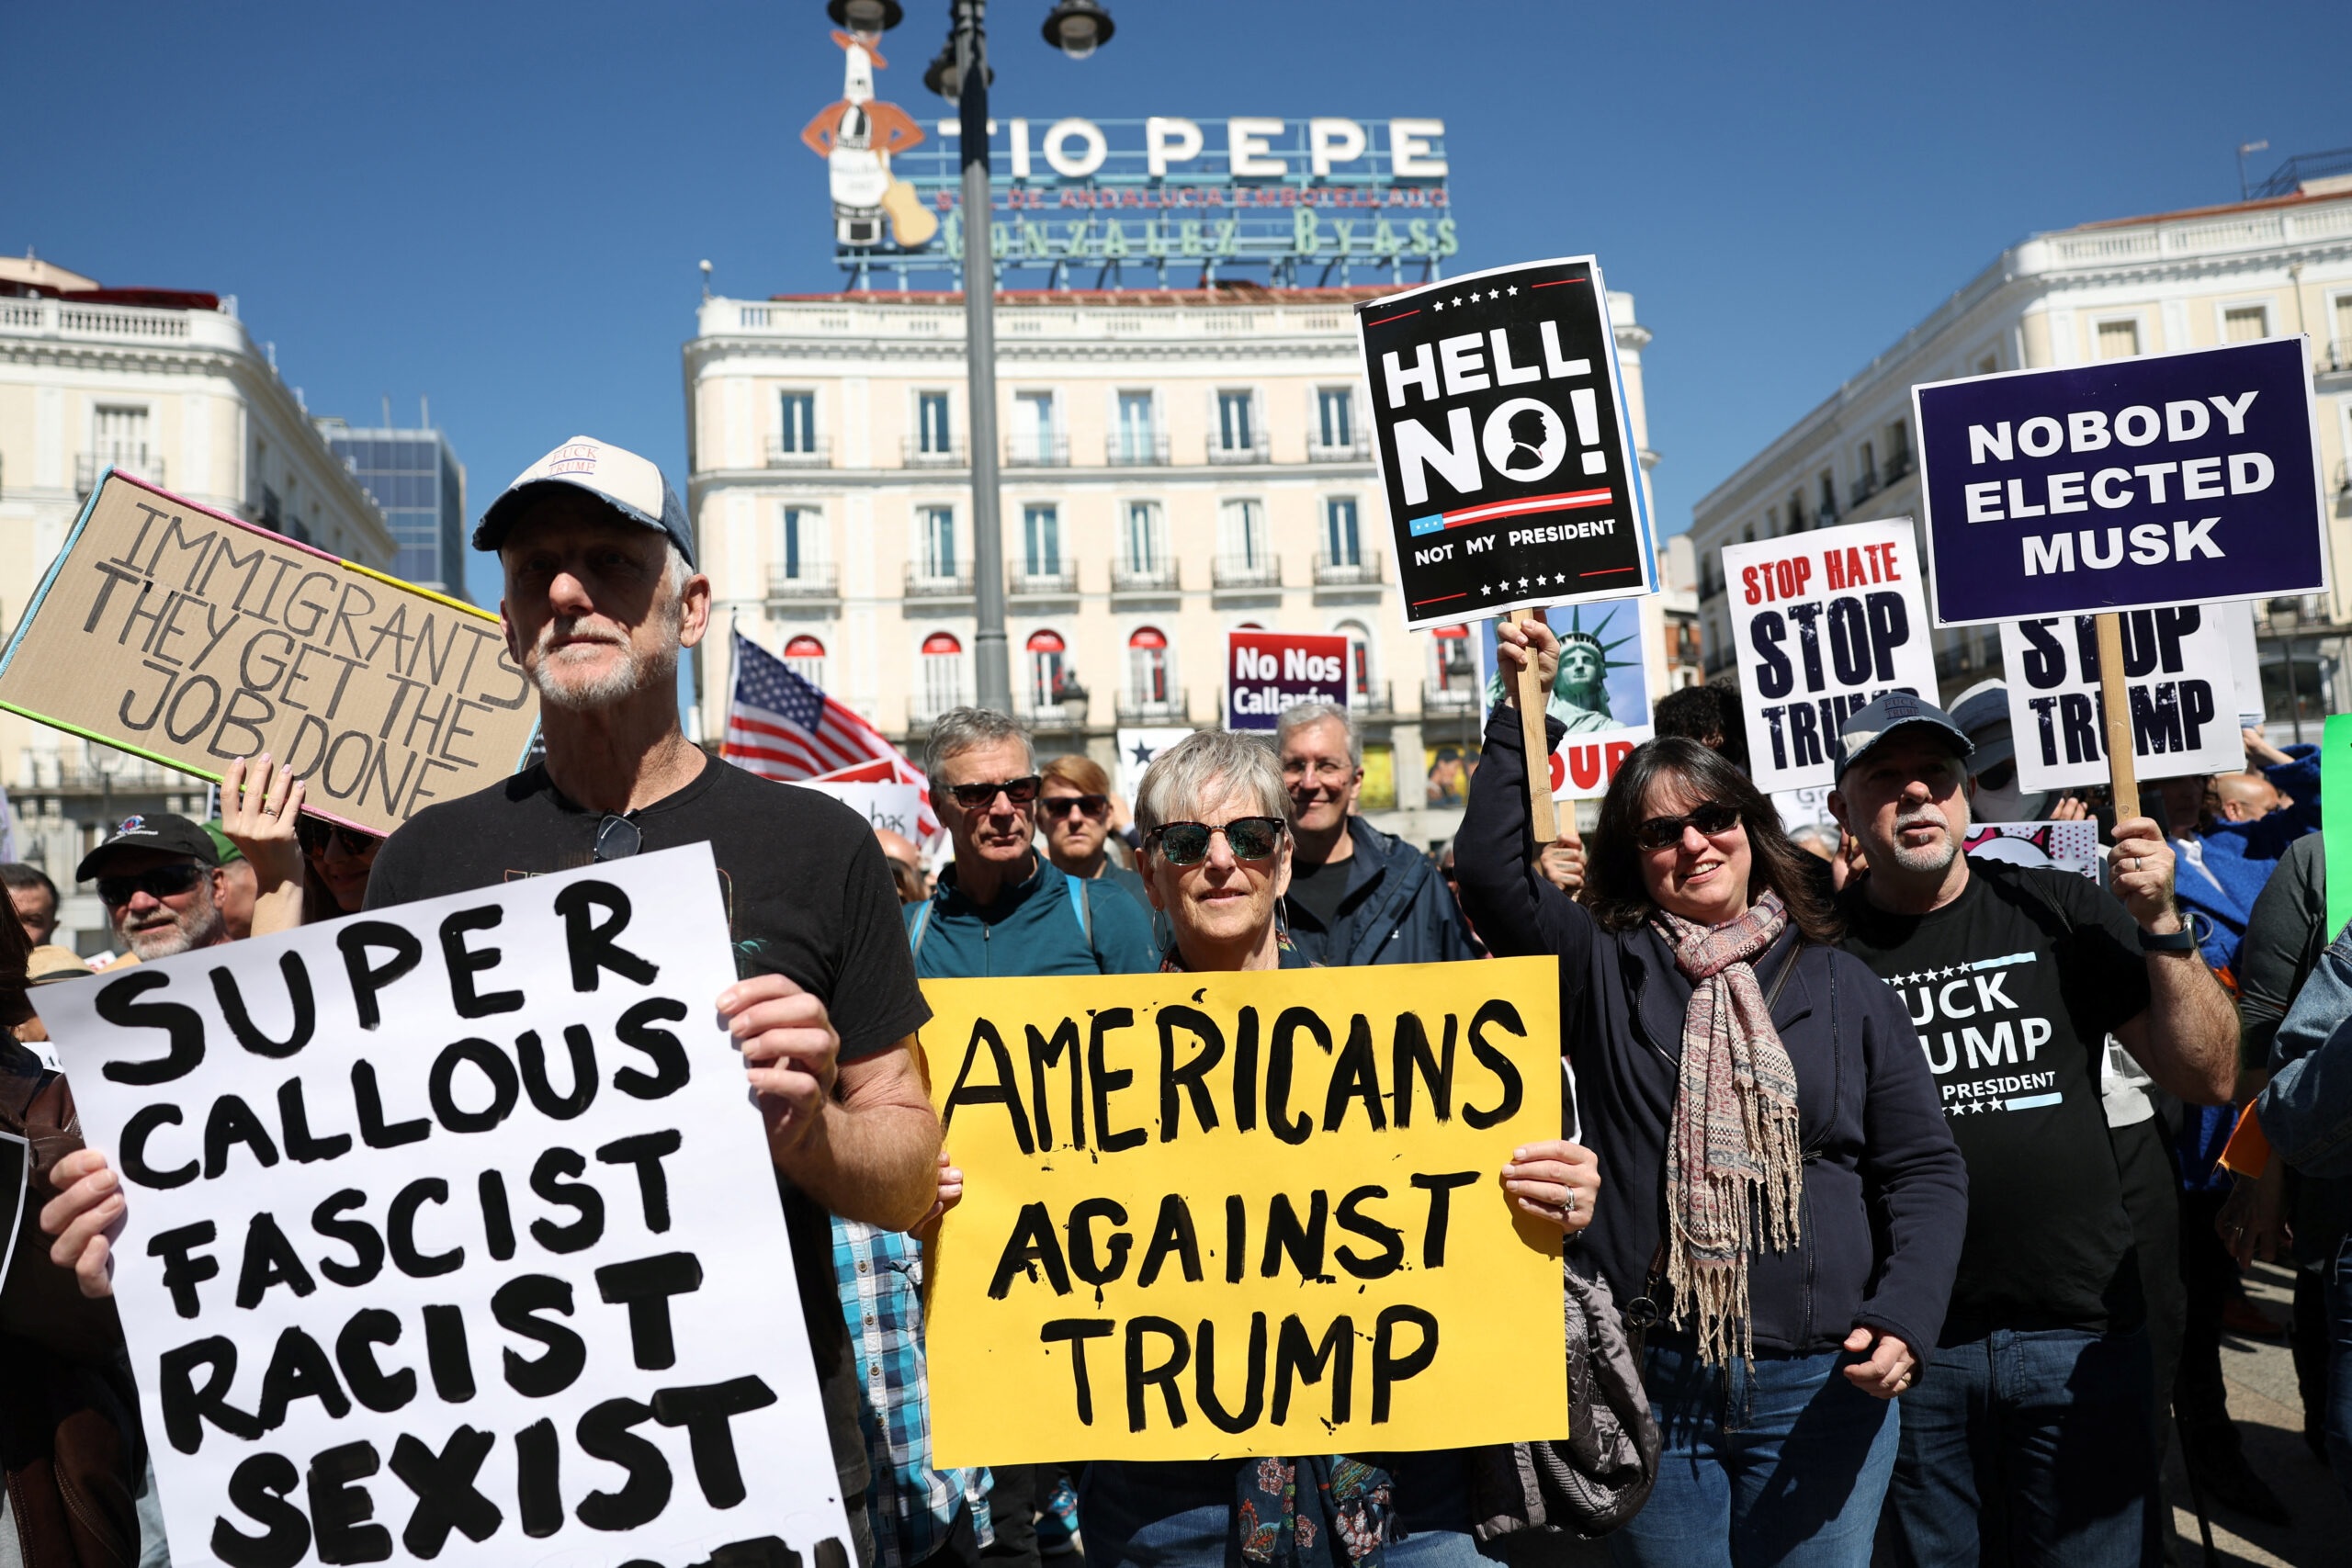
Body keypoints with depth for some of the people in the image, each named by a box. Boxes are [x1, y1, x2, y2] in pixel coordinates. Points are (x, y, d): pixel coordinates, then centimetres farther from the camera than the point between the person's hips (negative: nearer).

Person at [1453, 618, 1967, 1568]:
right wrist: (1521, 708, -7)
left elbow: (1924, 1169, 5)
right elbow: (1489, 871, -8)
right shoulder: (1603, 969, 4)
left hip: (1820, 1384, 0)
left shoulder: (1841, 988, 6)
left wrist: (1905, 1317, -10)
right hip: (1650, 1383, 0)